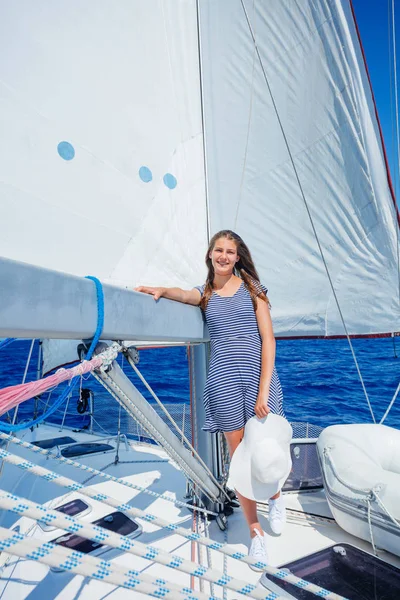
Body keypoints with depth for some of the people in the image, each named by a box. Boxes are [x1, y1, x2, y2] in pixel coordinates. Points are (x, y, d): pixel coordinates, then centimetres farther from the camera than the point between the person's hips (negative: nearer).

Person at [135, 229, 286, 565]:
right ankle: (255, 531, 30)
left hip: (259, 375, -1)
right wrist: (160, 290, -37)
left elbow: (268, 339, -2)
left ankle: (275, 499, 42)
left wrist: (264, 390, -10)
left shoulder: (252, 288, 5)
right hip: (222, 381, 1)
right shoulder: (204, 294, 10)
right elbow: (182, 295, -13)